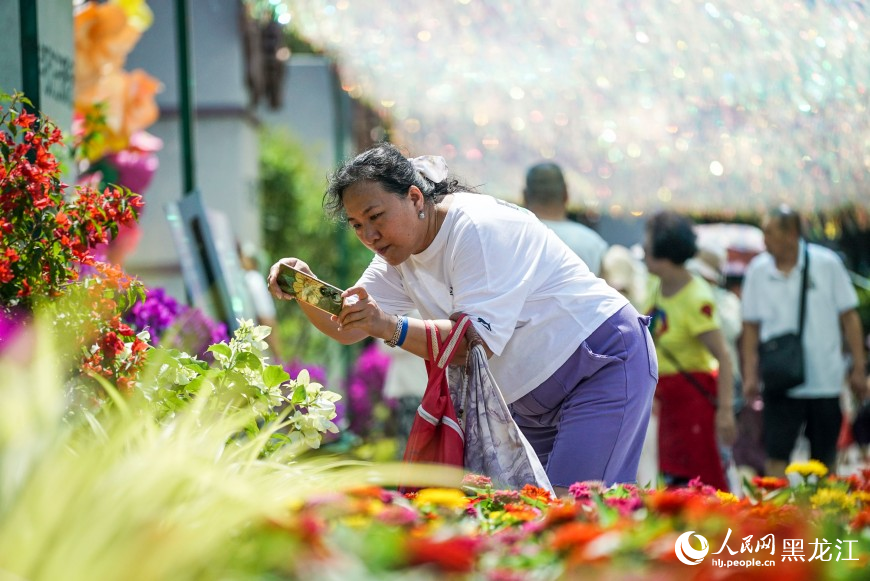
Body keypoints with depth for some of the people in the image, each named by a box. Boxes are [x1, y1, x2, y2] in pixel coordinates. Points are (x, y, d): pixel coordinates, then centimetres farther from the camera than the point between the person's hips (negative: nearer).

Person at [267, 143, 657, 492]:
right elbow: (346, 329, 0)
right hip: (532, 401, 9)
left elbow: (481, 337, -32)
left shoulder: (478, 227, -23)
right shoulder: (400, 254, 4)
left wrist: (391, 327, -44)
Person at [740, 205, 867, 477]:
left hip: (825, 381, 0)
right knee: (776, 455, -7)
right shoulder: (758, 270, 0)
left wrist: (858, 368, 1)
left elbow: (849, 317, 2)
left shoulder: (827, 264, -4)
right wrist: (750, 375, 2)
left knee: (825, 459, 9)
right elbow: (751, 327, 7)